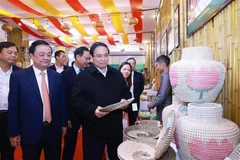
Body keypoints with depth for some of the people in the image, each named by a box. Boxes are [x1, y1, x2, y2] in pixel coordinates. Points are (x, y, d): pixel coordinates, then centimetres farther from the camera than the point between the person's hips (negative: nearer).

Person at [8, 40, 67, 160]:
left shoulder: (57, 76, 1)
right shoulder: (18, 76, -7)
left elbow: (61, 101, 6)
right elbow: (13, 106, -4)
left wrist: (64, 123, 9)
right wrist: (14, 132, -3)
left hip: (54, 129, 3)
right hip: (30, 131, -2)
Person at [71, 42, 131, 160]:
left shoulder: (117, 74, 8)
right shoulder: (83, 76, -6)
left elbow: (126, 92, 15)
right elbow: (76, 101, -12)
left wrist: (124, 100, -8)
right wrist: (93, 110, -28)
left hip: (115, 127, 4)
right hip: (93, 129, -4)